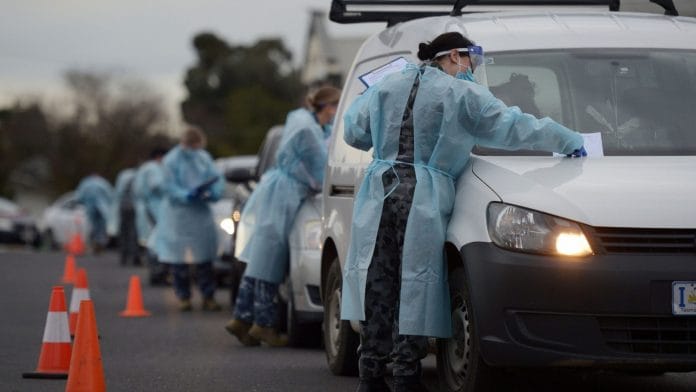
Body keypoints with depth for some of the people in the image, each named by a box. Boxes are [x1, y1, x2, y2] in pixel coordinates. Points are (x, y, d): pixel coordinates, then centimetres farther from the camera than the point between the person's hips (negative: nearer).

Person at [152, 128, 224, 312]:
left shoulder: (204, 157, 7)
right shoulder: (172, 160, -6)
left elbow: (217, 178, 5)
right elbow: (170, 188, -10)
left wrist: (214, 193, -17)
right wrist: (188, 195, -27)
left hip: (202, 213, 3)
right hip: (179, 214, -3)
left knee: (205, 259, 2)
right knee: (180, 259, -1)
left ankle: (208, 297, 8)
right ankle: (184, 298, 10)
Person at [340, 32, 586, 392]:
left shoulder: (385, 88, 15)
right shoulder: (461, 94, 0)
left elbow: (354, 132, 21)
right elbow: (513, 126, 1)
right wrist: (570, 142, 9)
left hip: (379, 192, 5)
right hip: (423, 199, -5)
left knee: (377, 284, 6)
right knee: (415, 282, -1)